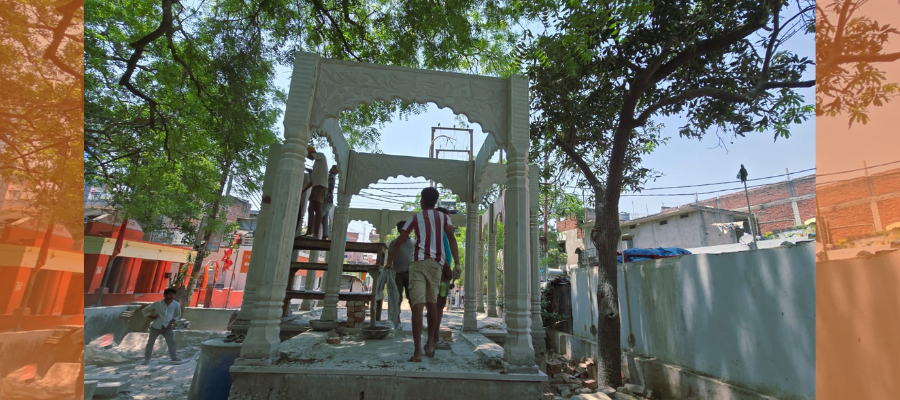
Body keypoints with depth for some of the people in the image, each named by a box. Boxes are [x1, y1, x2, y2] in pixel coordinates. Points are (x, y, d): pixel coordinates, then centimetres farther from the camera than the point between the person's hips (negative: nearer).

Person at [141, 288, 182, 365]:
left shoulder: (176, 305, -6)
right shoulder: (157, 304, -9)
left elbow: (178, 314, 9)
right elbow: (144, 310, 3)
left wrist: (172, 321, -5)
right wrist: (151, 317, -9)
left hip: (167, 327, 0)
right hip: (156, 326, 0)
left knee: (171, 342, -3)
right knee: (150, 343, 7)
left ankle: (173, 357, 11)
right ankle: (146, 360, 20)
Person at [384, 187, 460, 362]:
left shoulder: (415, 218, 10)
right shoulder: (444, 217, 14)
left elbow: (398, 243, 8)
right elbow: (452, 239, 0)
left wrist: (388, 262, 19)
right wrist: (457, 264, -4)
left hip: (419, 262, -2)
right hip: (436, 263, 3)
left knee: (418, 305, -8)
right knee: (432, 303, 17)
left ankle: (417, 351, -12)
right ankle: (430, 343, 23)